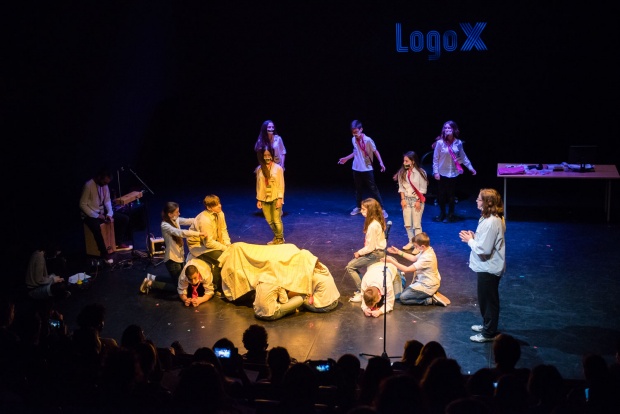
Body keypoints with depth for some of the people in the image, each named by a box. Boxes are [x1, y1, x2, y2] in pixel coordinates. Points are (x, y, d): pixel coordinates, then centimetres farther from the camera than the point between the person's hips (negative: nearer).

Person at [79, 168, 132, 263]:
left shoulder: (105, 185, -1)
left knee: (124, 218, -2)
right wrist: (96, 216, -22)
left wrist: (109, 214, -11)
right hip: (90, 215, -7)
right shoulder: (88, 185, -22)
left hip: (102, 212, 7)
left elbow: (107, 201, 6)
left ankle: (119, 243, 10)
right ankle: (104, 253, -22)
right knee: (96, 228, -38)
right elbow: (83, 205, -20)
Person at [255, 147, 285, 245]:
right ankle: (276, 237, 28)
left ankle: (280, 239, 11)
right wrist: (258, 199, 4)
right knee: (269, 221, 8)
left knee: (277, 220, -7)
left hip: (275, 198, -3)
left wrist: (280, 199, -11)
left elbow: (281, 185, -5)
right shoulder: (259, 169, 4)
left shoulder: (278, 168, -5)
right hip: (264, 199, 3)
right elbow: (258, 185, 7)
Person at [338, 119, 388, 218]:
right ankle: (358, 207, 30)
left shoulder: (368, 140, -16)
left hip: (367, 169, -5)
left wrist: (381, 163, -23)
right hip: (356, 169, 5)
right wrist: (346, 158, 20)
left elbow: (375, 151, -12)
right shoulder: (353, 140, 1)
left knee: (373, 189, -4)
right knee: (358, 189, 15)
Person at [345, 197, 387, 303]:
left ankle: (362, 292, -3)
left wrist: (359, 253, -7)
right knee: (354, 263, 18)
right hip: (378, 250, 10)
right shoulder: (377, 221, 4)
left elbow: (370, 247, -23)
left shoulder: (373, 226, -26)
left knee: (350, 267, -6)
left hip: (375, 253, -10)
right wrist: (360, 252, 8)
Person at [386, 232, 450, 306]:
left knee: (403, 298, -7)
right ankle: (432, 294, 12)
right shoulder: (428, 250, -5)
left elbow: (407, 269, -29)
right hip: (430, 282, 10)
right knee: (407, 290, 21)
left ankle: (431, 299, -6)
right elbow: (414, 258, 12)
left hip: (427, 286, -10)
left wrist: (392, 261, -25)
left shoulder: (426, 259, -32)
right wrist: (398, 252, 7)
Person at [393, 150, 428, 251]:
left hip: (417, 200, -5)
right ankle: (411, 242, 24)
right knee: (407, 223, 10)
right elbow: (401, 187, 4)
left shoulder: (420, 173, -12)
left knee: (416, 224, -3)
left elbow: (422, 189, -9)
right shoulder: (402, 172, 1)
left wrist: (418, 201, -13)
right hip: (406, 199, 5)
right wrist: (402, 199, -3)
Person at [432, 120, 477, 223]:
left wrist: (470, 167, 8)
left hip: (453, 173, 1)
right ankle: (442, 214, 22)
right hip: (442, 173, -1)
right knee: (441, 194, 5)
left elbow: (463, 157, 9)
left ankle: (450, 215, 19)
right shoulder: (440, 143, -9)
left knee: (451, 195, 6)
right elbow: (435, 158, -5)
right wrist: (435, 172, -9)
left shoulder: (458, 143, -2)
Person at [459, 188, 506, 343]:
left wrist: (470, 241, -13)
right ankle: (487, 325, 42)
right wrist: (474, 236, 1)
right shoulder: (495, 218, 3)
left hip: (488, 269, -10)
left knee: (488, 300, 6)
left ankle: (489, 333, 20)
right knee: (486, 299, 25)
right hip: (488, 267, 10)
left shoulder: (490, 222, -29)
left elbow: (483, 249, -28)